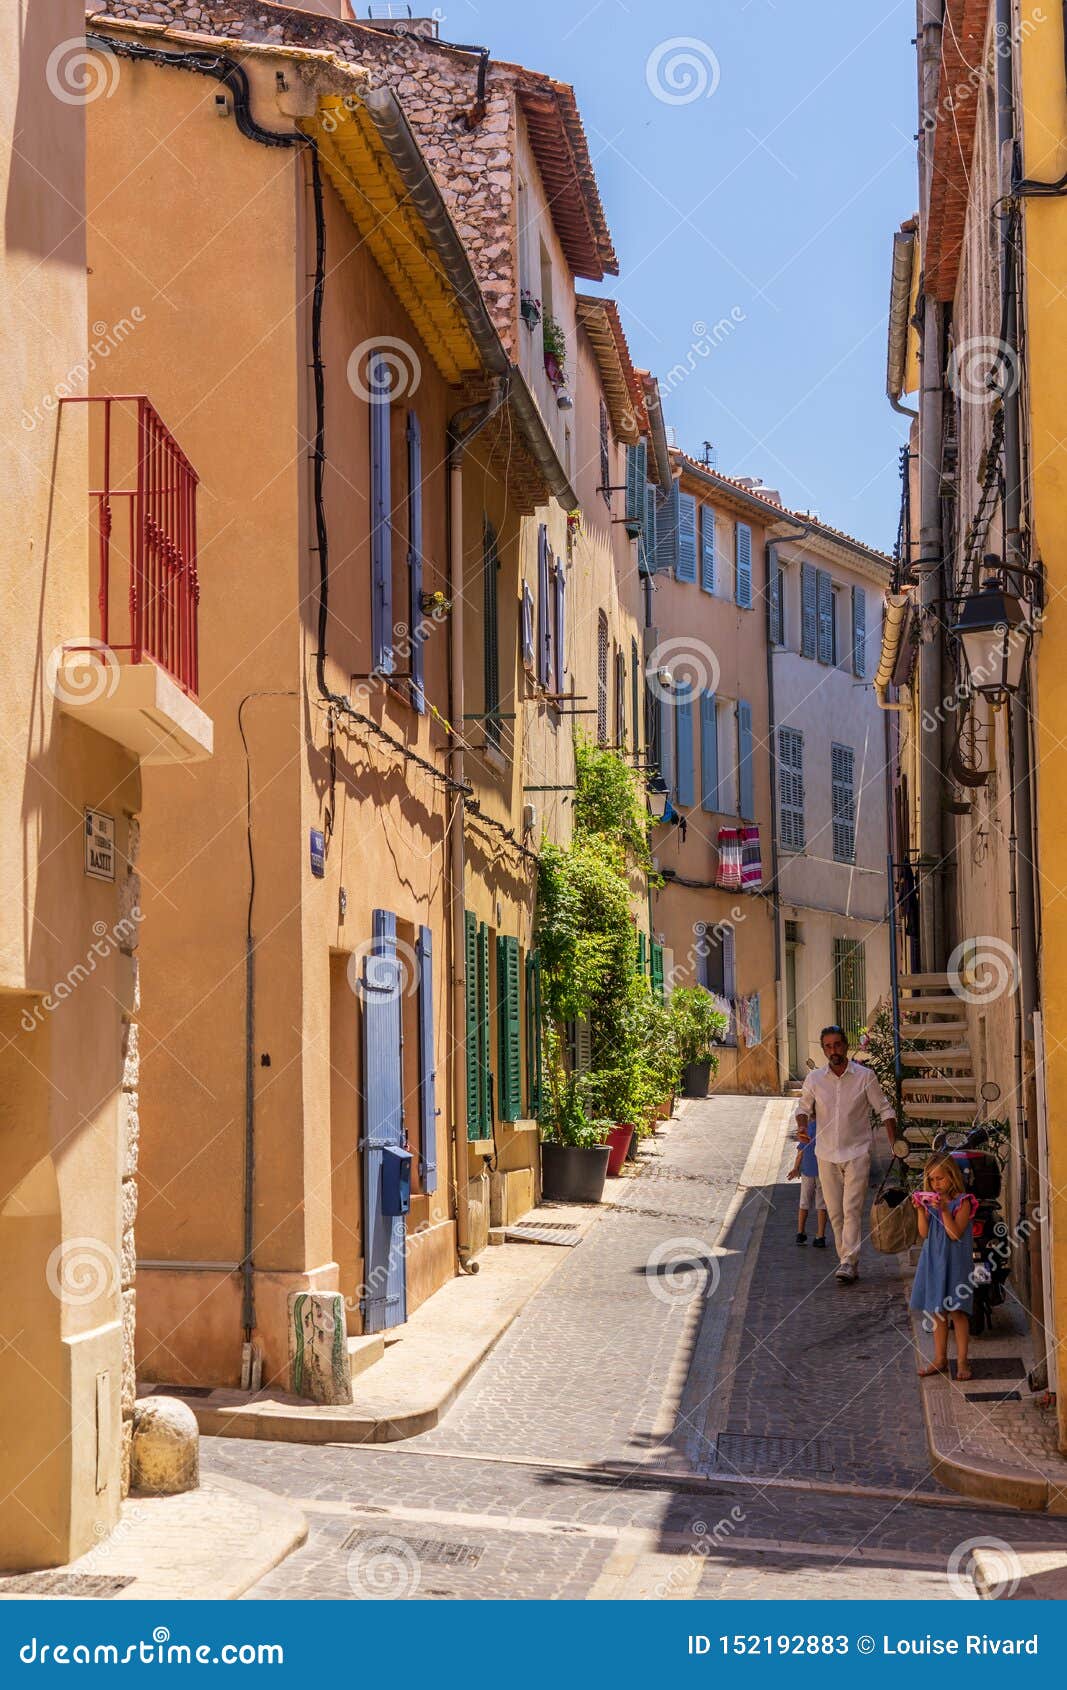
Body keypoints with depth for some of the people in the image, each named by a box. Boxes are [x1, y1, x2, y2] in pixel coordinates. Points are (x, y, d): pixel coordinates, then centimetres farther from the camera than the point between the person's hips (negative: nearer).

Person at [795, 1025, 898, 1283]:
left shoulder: (864, 1076, -5)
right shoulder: (814, 1078, 1)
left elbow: (885, 1109, 2)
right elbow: (803, 1107, 13)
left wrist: (894, 1143, -6)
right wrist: (802, 1127, -9)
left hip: (857, 1152, -3)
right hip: (827, 1155, 3)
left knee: (852, 1209, -14)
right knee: (835, 1212, 6)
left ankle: (849, 1262, -18)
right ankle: (846, 1260, 16)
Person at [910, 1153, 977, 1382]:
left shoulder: (962, 1202, -9)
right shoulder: (929, 1200, 7)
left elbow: (955, 1233, -17)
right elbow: (924, 1233, 1)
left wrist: (944, 1210, -25)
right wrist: (921, 1210, -11)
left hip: (955, 1261, -5)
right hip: (934, 1260, 5)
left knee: (957, 1311, -3)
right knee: (937, 1312, 11)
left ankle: (962, 1361, 4)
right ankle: (940, 1359, 21)